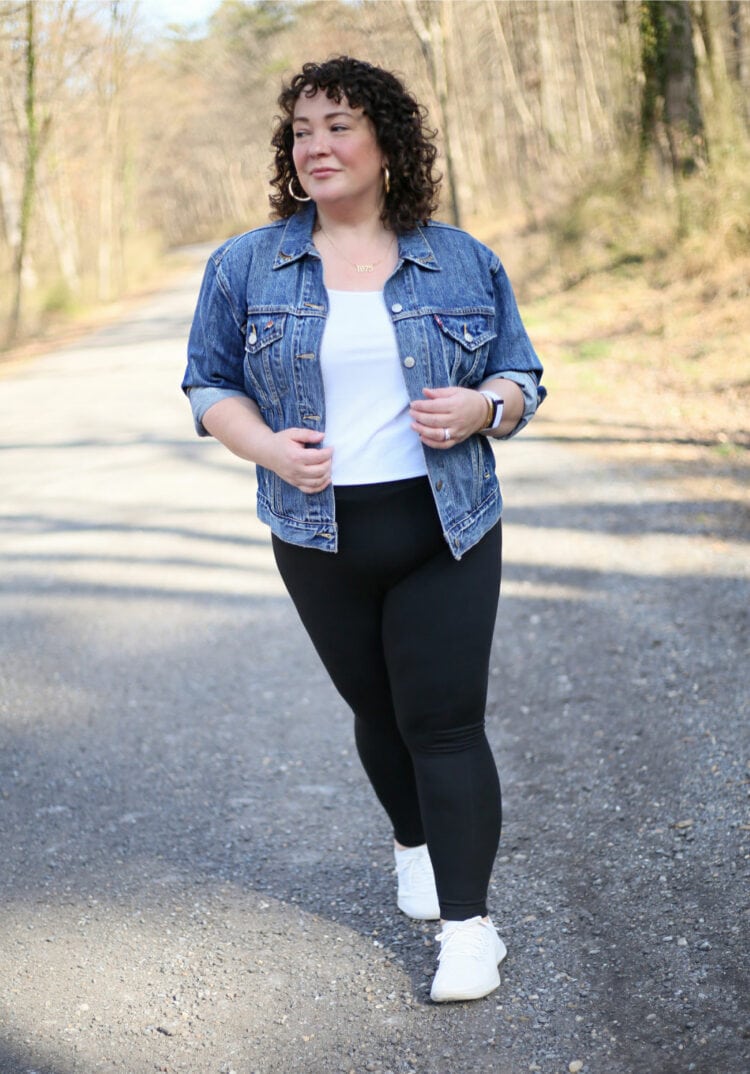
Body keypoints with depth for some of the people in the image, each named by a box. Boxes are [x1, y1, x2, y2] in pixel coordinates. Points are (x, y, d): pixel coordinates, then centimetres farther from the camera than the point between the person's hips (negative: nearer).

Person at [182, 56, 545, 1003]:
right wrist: (267, 446, -13)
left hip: (447, 532, -1)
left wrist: (482, 408, -15)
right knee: (377, 710, 15)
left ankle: (468, 923, 3)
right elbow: (210, 383, 7)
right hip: (320, 538, 2)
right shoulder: (245, 267, 2)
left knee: (445, 719, -5)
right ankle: (415, 844, 42)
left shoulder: (465, 263, 3)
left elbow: (522, 378, 9)